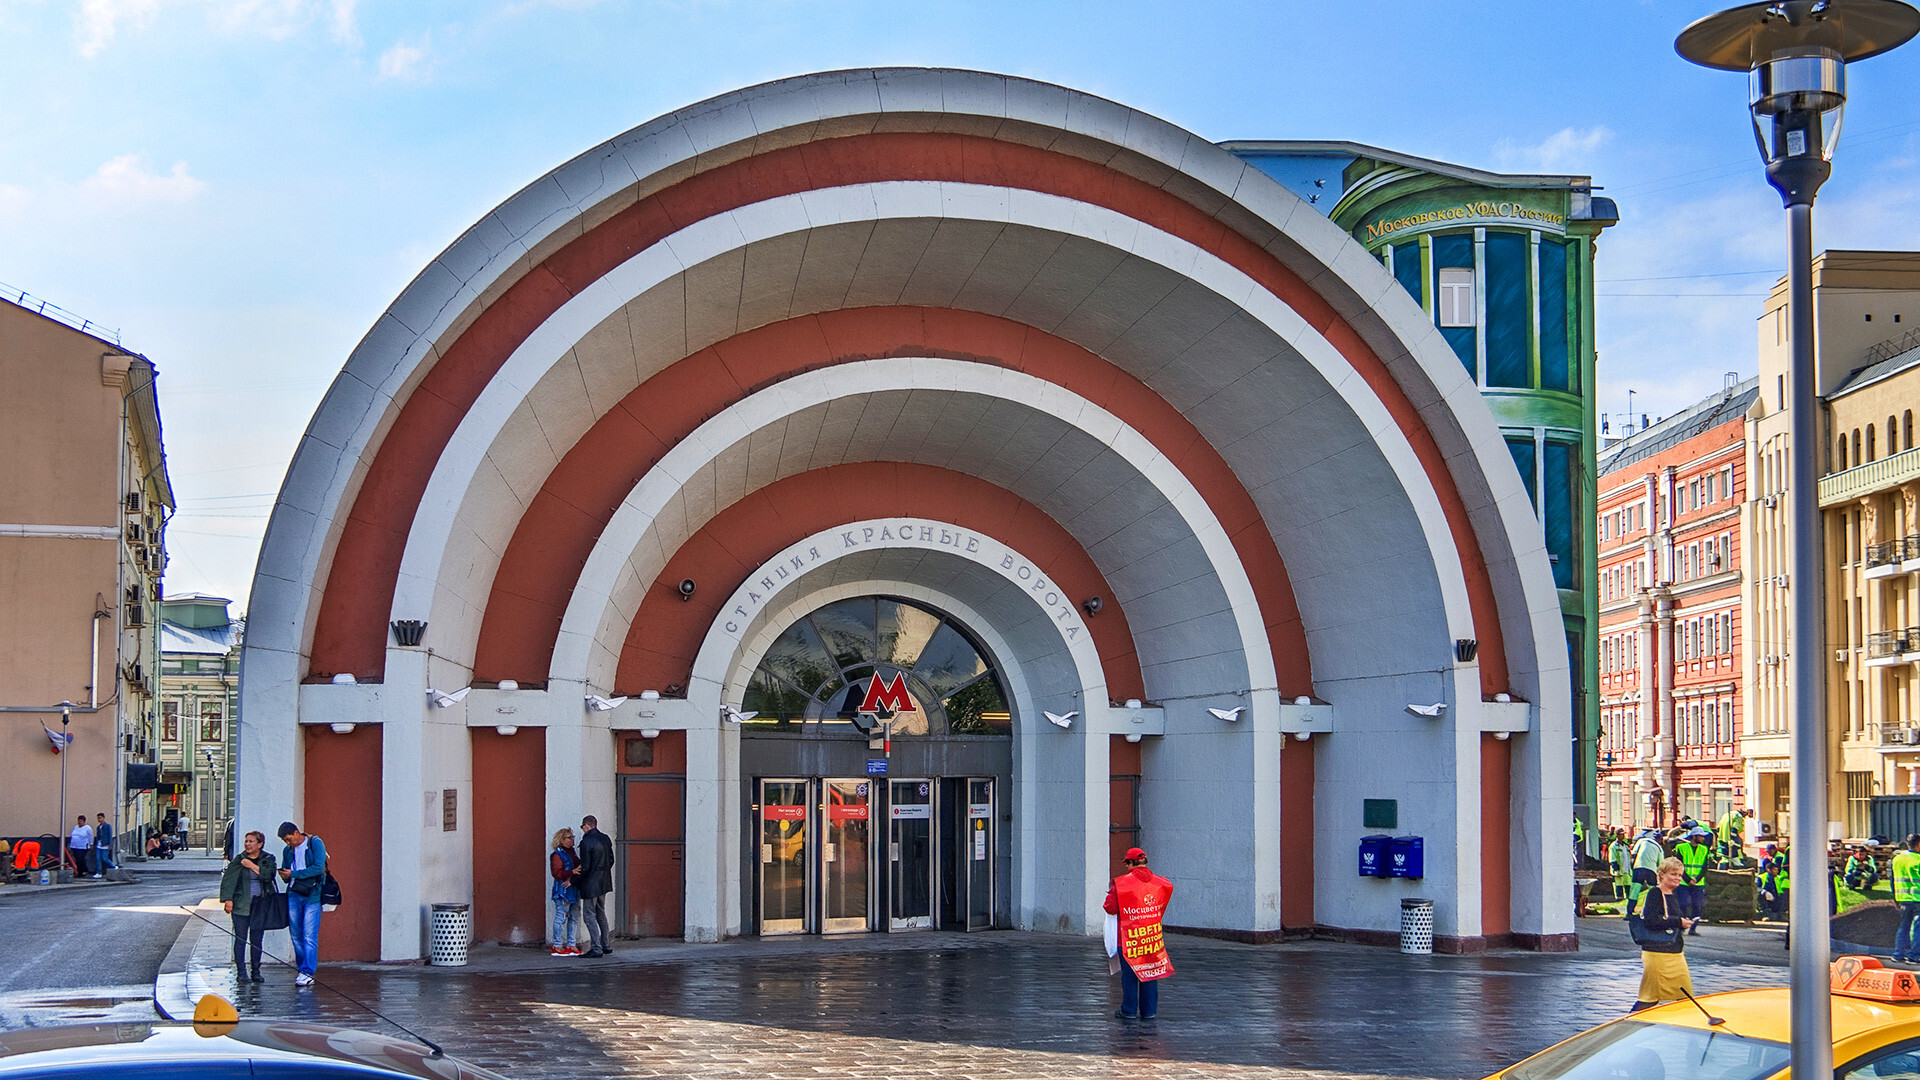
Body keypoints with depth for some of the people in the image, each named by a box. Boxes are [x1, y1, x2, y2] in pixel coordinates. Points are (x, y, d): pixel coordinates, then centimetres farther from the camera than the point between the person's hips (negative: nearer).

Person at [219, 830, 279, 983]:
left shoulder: (268, 860, 6)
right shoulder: (238, 860, 2)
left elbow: (268, 875, -10)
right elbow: (227, 879, -2)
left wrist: (252, 866, -14)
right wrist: (227, 899, -11)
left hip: (260, 905, 1)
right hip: (241, 905, -1)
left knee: (257, 940, 5)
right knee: (241, 939, -4)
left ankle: (256, 972, 13)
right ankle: (241, 972, 0)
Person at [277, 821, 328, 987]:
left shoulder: (315, 843, -4)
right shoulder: (287, 850, 15)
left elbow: (318, 868, -14)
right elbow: (285, 872, 21)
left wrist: (293, 874, -13)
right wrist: (284, 877, -4)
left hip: (312, 895, -6)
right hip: (294, 894, 6)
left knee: (309, 936, -10)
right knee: (296, 934, 4)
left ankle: (308, 973, -11)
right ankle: (302, 969, 15)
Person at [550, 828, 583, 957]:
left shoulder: (571, 852, 16)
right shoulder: (557, 855, -9)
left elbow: (578, 866, 22)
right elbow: (557, 874, -17)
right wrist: (572, 872, -26)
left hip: (573, 890, 9)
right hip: (563, 891, -9)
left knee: (573, 918, 10)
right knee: (561, 917, -6)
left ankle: (571, 945, 16)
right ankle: (557, 946, 0)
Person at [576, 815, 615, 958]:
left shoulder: (586, 842, -18)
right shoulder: (605, 839, 7)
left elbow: (585, 867, -19)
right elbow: (610, 860, 12)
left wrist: (573, 881, -8)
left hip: (590, 883, -8)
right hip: (604, 882, 8)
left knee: (590, 915, -3)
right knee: (601, 913, 19)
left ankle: (596, 949, -5)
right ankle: (606, 945, 23)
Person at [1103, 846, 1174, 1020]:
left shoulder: (1121, 883, -12)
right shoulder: (1160, 883, 2)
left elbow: (1111, 908, -12)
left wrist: (1111, 892, 6)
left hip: (1129, 936, -4)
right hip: (1153, 933, 4)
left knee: (1129, 974, 4)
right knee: (1151, 972, 10)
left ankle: (1129, 1011, 9)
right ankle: (1149, 1010, 13)